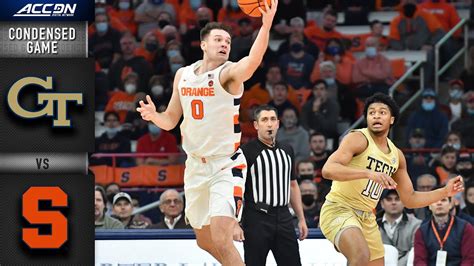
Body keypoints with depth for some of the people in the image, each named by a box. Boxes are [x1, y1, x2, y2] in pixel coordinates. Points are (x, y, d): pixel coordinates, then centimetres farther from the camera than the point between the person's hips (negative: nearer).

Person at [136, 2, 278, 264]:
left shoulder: (229, 73, -14)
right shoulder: (183, 75, 5)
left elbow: (253, 60, -37)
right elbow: (171, 120, 14)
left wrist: (266, 26, -55)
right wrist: (154, 116, -10)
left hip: (226, 166, -7)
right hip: (196, 165, 7)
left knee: (221, 239, -21)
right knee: (204, 240, 17)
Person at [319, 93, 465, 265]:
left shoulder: (396, 155, 12)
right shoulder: (358, 139, -10)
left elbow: (409, 199, 20)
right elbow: (328, 170, -26)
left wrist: (445, 192, 10)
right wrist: (368, 173, -37)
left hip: (367, 218, 8)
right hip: (339, 210, -8)